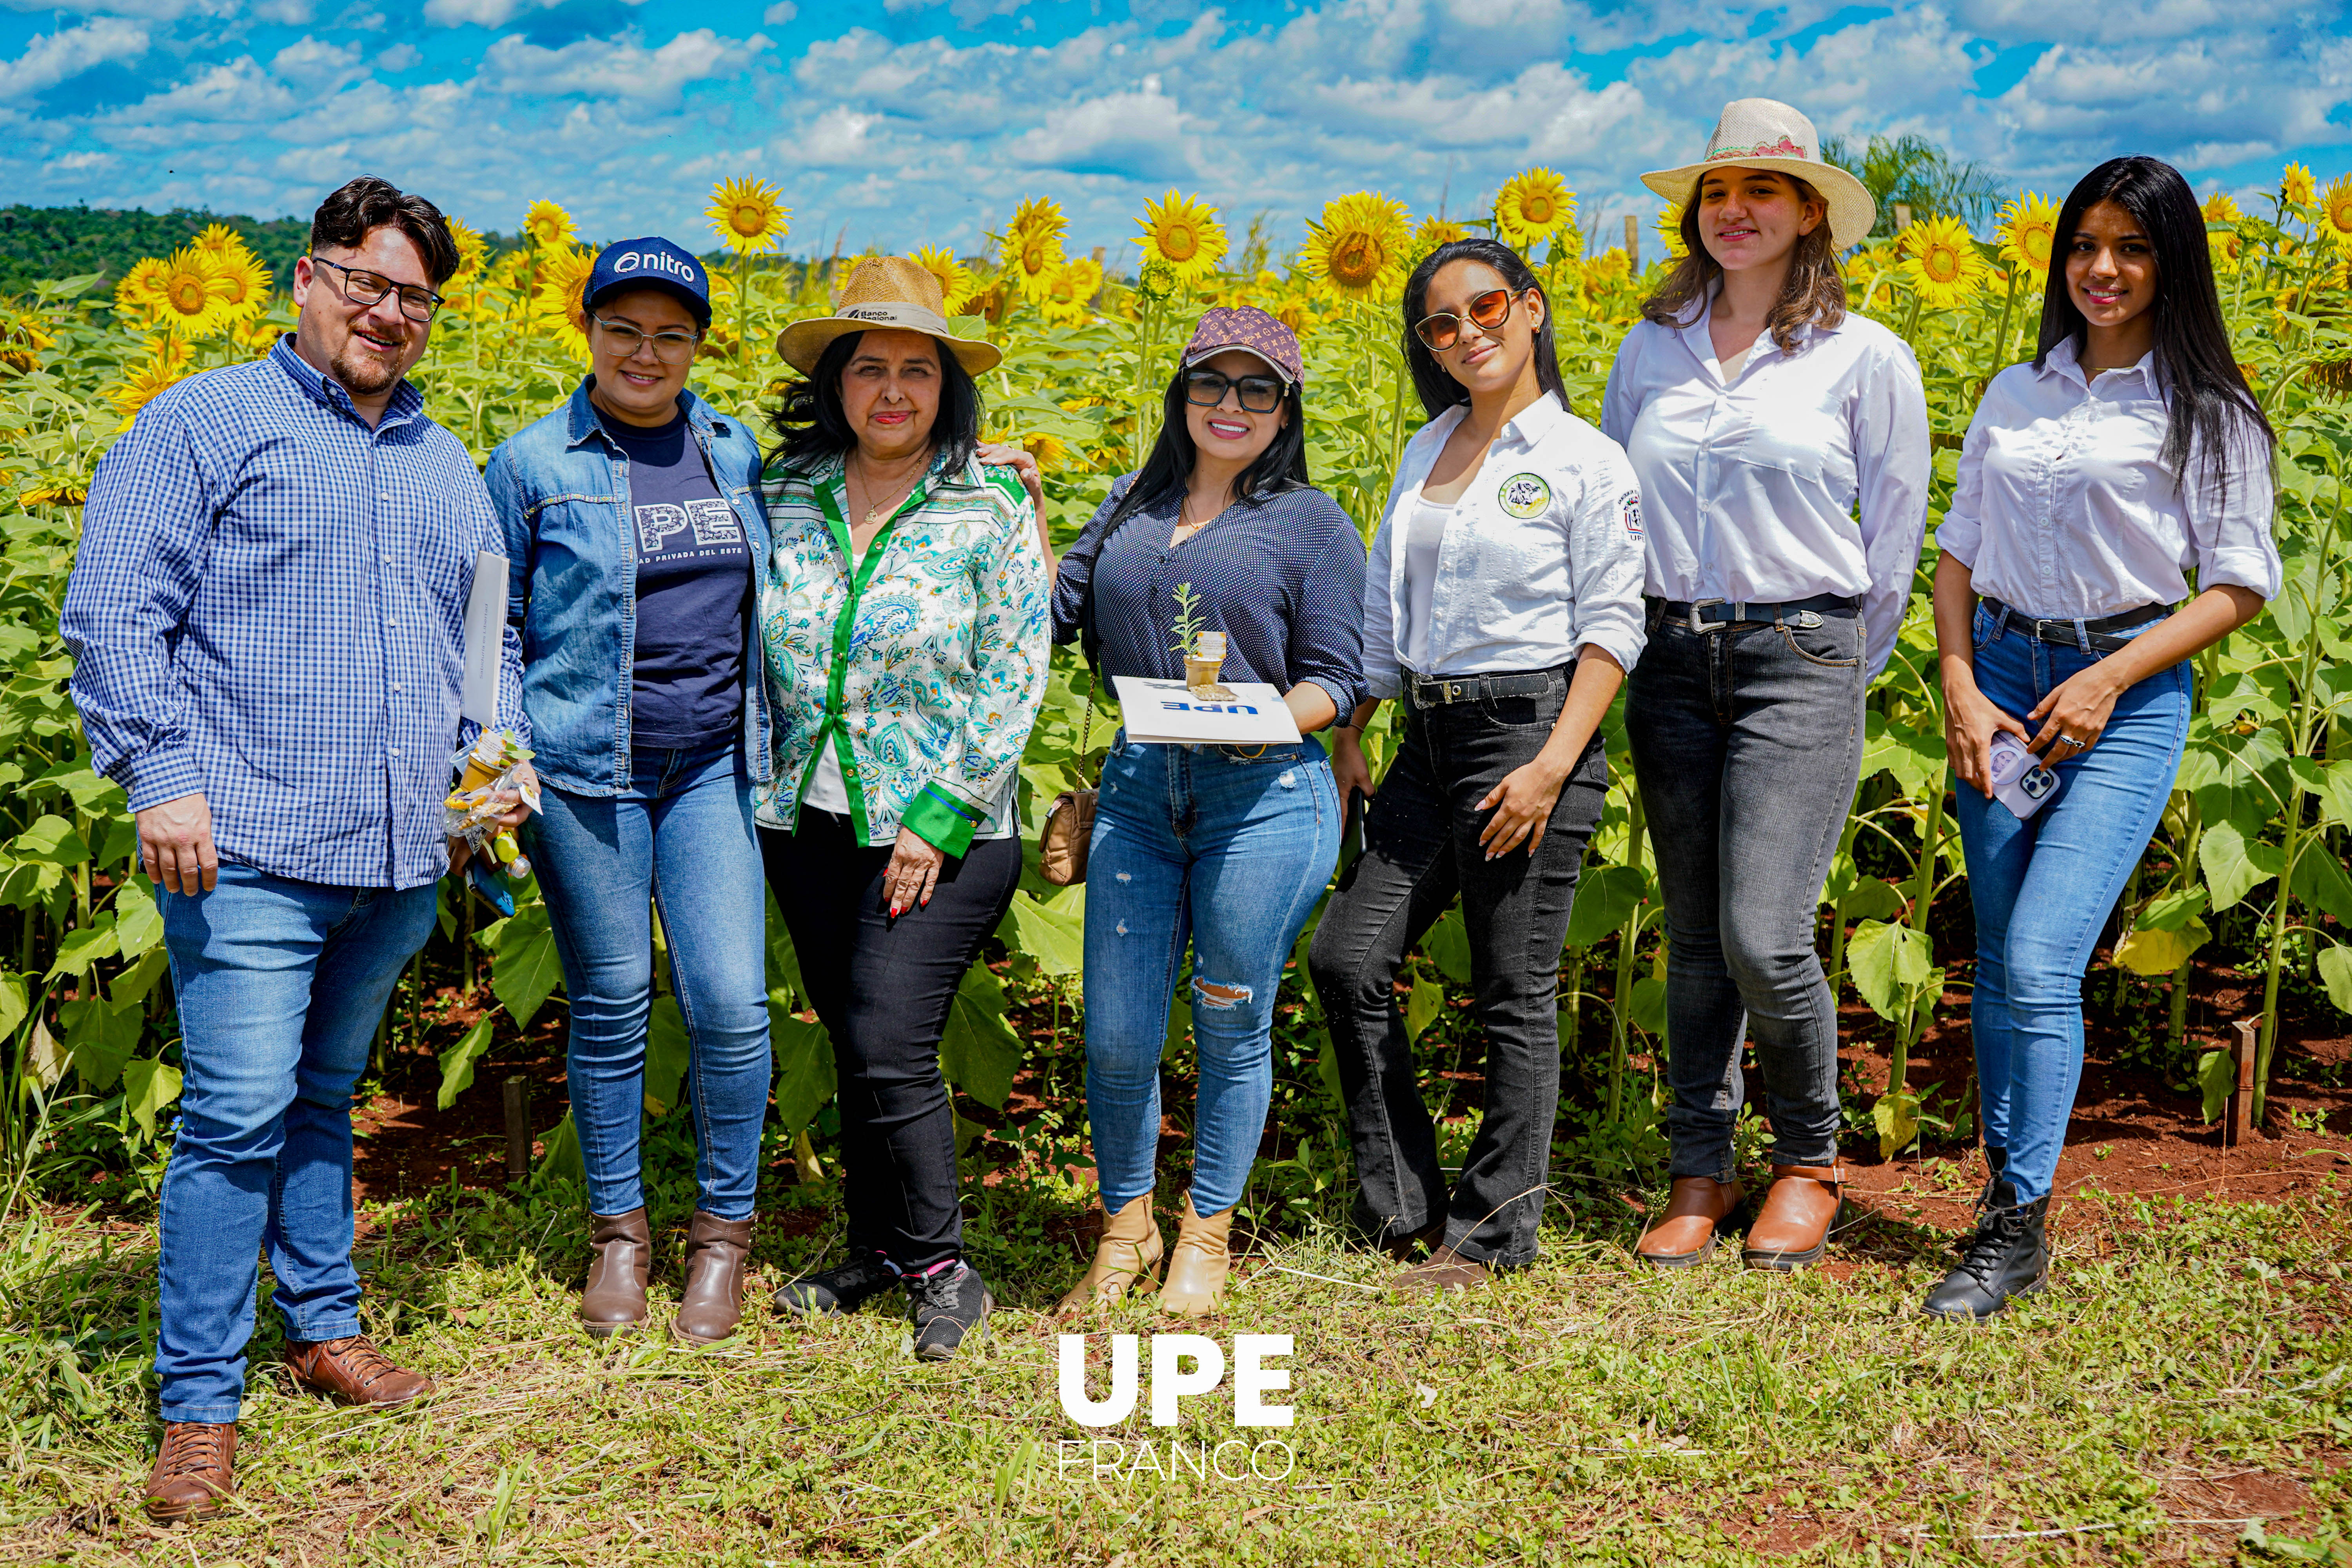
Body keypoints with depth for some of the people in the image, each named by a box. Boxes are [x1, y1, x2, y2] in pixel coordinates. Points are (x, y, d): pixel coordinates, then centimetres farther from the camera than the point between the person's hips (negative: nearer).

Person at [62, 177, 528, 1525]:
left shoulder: (446, 466, 19)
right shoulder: (207, 424, 0)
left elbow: (490, 637, 27)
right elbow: (115, 613, -6)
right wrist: (160, 776, -15)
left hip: (403, 856, 6)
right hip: (250, 849, -6)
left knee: (326, 1096, 17)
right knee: (240, 1114, -8)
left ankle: (326, 1325, 30)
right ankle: (200, 1407, 0)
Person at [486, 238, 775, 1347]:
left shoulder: (737, 453, 10)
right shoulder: (533, 465, 1)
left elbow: (765, 606, 21)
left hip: (713, 767, 2)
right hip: (584, 771, -2)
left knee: (730, 1005, -5)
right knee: (610, 1007, 4)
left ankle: (724, 1231, 14)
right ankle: (617, 1232, 21)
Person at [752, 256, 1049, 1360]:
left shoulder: (992, 512, -6)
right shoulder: (781, 497, 4)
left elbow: (1013, 681, -8)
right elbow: (753, 650, 13)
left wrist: (940, 817, -13)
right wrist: (765, 788, 4)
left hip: (942, 831, -4)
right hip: (808, 823, 4)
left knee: (889, 1046, -10)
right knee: (853, 1048, 12)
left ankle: (941, 1268, 8)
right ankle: (877, 1248, 28)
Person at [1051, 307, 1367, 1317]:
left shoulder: (1311, 523, 3)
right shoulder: (1131, 506, 17)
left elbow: (1336, 678, -1)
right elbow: (1054, 618, 17)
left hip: (1264, 794, -3)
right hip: (1137, 787, 3)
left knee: (1233, 1032, 6)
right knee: (1116, 1037, 3)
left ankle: (1206, 1236, 25)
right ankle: (1125, 1229, 25)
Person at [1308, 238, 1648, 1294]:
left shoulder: (1586, 461, -5)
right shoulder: (1425, 453, 15)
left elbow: (1612, 628, -8)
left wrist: (1553, 766, -17)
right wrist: (1348, 733, 13)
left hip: (1532, 728, -7)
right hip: (1428, 737, 7)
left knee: (1514, 997, -1)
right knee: (1346, 958, 1)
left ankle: (1493, 1233, 12)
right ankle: (1403, 1209, 14)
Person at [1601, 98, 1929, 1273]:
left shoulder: (1867, 359, -1)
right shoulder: (1648, 350, 9)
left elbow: (1895, 537, 5)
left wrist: (1845, 672, 7)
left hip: (1800, 658, -4)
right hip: (1671, 662, 4)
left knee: (1762, 937, -11)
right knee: (1693, 937, 8)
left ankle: (1810, 1159, 13)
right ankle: (1700, 1172, 19)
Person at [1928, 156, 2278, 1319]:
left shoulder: (2207, 413, 0)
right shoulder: (2013, 395, 13)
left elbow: (2239, 587, -3)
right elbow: (1958, 551, 13)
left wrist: (2109, 677, -13)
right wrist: (1958, 689, -2)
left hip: (2126, 696, -4)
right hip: (1998, 685, 5)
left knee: (2041, 966, -14)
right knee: (1995, 965, 6)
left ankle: (2019, 1230, -5)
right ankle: (2005, 1185, 19)